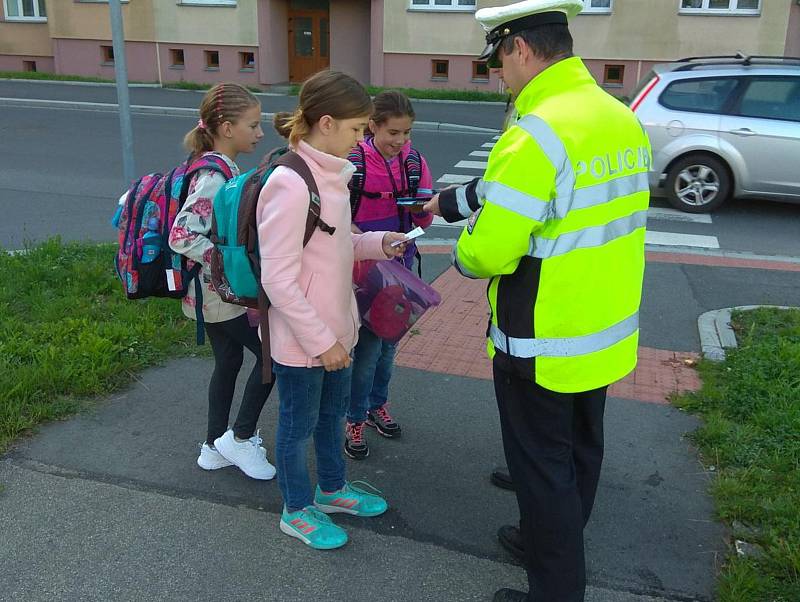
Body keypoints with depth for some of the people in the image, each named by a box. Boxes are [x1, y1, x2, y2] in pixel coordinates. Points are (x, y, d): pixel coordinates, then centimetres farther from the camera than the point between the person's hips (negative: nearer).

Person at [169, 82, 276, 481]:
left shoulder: (219, 168, 6)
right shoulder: (215, 177, -24)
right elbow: (182, 236, -31)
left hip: (212, 292, 10)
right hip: (223, 294, -10)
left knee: (228, 361, 18)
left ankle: (215, 448, 31)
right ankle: (240, 437, 15)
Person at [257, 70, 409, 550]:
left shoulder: (332, 173, 3)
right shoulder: (290, 185, -25)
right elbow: (278, 281, -24)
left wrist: (377, 243, 0)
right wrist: (321, 339, -20)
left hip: (334, 329, 9)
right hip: (302, 339, -8)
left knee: (334, 411, 25)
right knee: (299, 425, 12)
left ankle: (332, 488, 47)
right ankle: (298, 510, 34)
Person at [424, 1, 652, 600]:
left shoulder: (537, 135, -25)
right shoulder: (622, 118, 3)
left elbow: (488, 252, -25)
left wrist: (464, 255, -2)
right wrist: (451, 201, 18)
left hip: (543, 348, -9)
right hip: (607, 334, 9)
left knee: (543, 468, 9)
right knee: (581, 451, 25)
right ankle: (561, 545, 48)